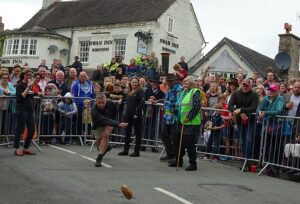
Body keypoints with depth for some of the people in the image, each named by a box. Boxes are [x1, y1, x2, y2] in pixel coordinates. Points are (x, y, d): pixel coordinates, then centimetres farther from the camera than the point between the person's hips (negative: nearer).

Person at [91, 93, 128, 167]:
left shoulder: (110, 104, -28)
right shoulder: (94, 110, -40)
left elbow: (115, 111, -2)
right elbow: (105, 120, -51)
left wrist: (113, 119, -8)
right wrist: (118, 124, -62)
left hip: (109, 122, 0)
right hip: (98, 124, 0)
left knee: (105, 135, -26)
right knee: (98, 140, 9)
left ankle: (99, 158, -25)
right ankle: (106, 147, 48)